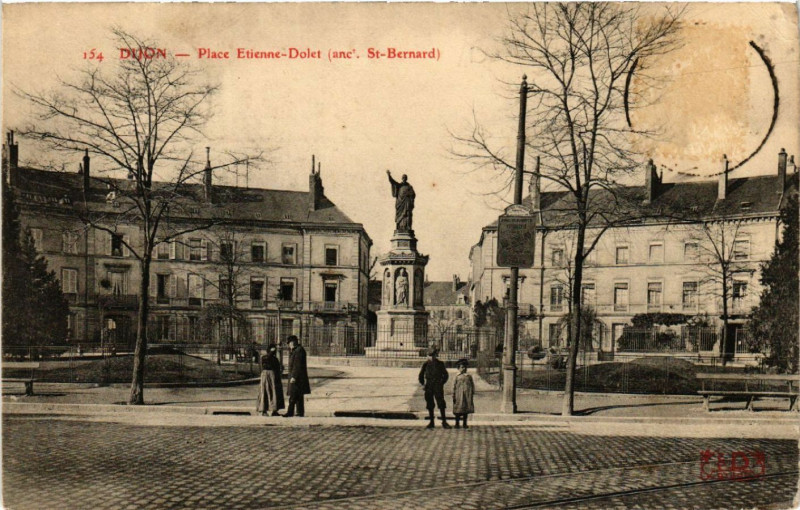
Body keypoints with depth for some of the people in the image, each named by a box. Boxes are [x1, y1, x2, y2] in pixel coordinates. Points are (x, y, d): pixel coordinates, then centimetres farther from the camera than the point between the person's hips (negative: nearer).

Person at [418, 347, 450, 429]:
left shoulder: (440, 364, 3)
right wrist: (423, 383, 9)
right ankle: (431, 422, 13)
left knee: (441, 404, -6)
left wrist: (442, 382, 4)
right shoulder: (425, 364, 5)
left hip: (438, 386, -2)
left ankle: (444, 422, 0)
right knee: (430, 405, 5)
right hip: (429, 387, 2)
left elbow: (445, 374, 11)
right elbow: (421, 375, 16)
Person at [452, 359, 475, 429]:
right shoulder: (457, 377, 4)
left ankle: (465, 424, 14)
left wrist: (472, 393, 5)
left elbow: (472, 386, 12)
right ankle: (457, 424, 8)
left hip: (467, 395, 2)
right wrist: (453, 396, 0)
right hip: (459, 395, -2)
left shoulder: (469, 376, 9)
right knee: (458, 410, 0)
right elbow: (454, 386, 4)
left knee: (466, 410, 6)